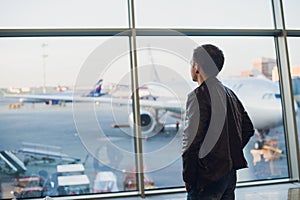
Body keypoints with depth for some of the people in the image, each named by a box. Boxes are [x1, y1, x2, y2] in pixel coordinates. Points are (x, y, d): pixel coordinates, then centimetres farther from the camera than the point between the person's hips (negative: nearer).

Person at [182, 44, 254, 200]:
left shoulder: (198, 96, -15)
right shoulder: (229, 93, 10)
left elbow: (191, 141, -21)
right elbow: (248, 128, 18)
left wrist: (187, 177, -12)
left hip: (207, 176, -8)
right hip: (230, 173, 8)